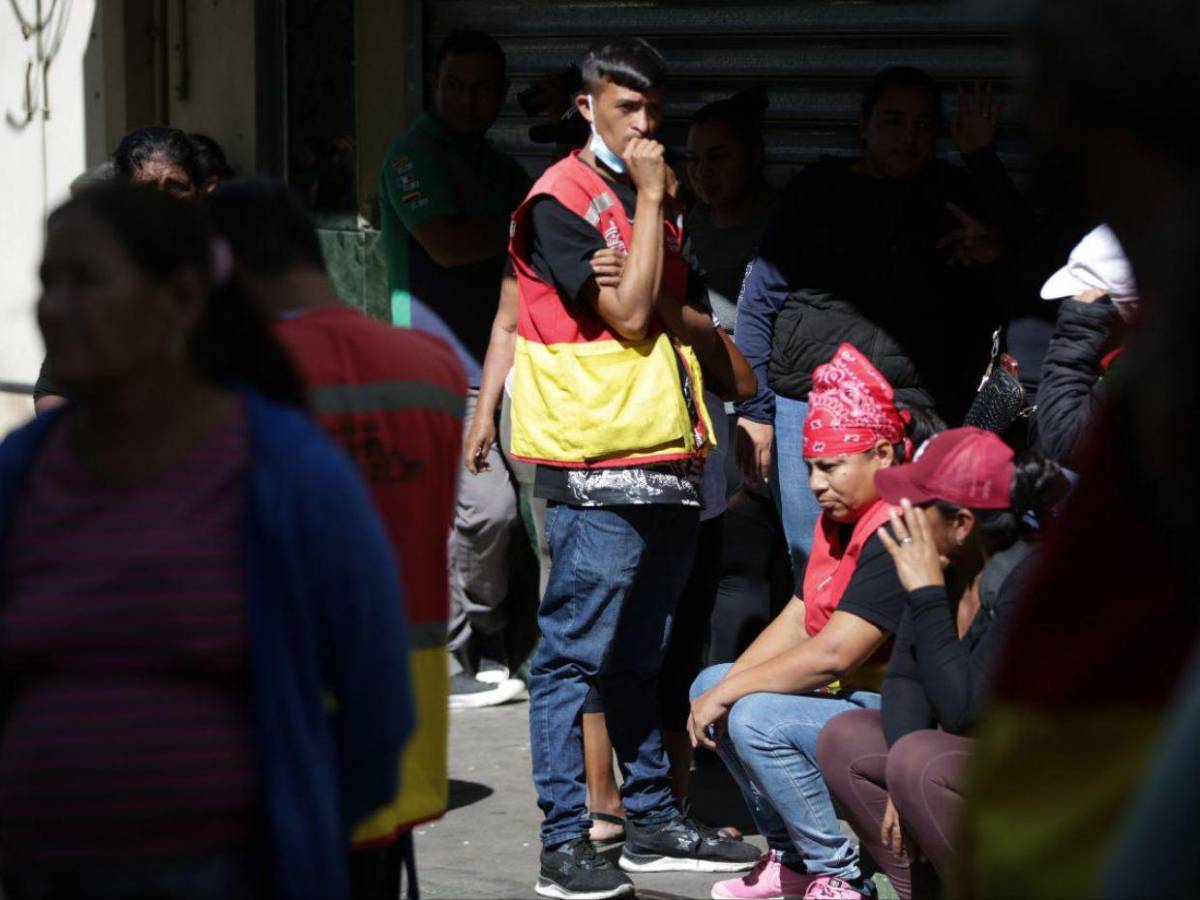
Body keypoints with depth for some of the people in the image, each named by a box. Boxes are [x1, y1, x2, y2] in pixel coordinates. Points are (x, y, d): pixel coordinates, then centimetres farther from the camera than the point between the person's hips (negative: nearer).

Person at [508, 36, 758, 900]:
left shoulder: (657, 198, 18)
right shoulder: (558, 202, -8)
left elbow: (692, 323, 18)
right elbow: (630, 313, -16)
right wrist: (649, 197, -12)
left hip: (667, 459, 8)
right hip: (597, 470, -8)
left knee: (640, 658, 15)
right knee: (574, 653, -7)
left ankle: (654, 822, 21)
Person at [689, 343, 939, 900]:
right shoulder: (841, 517, 11)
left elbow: (830, 656, -26)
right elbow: (796, 623, 11)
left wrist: (727, 694, -18)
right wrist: (718, 691, -3)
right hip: (853, 697, 11)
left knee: (758, 721, -26)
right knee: (711, 685, 9)